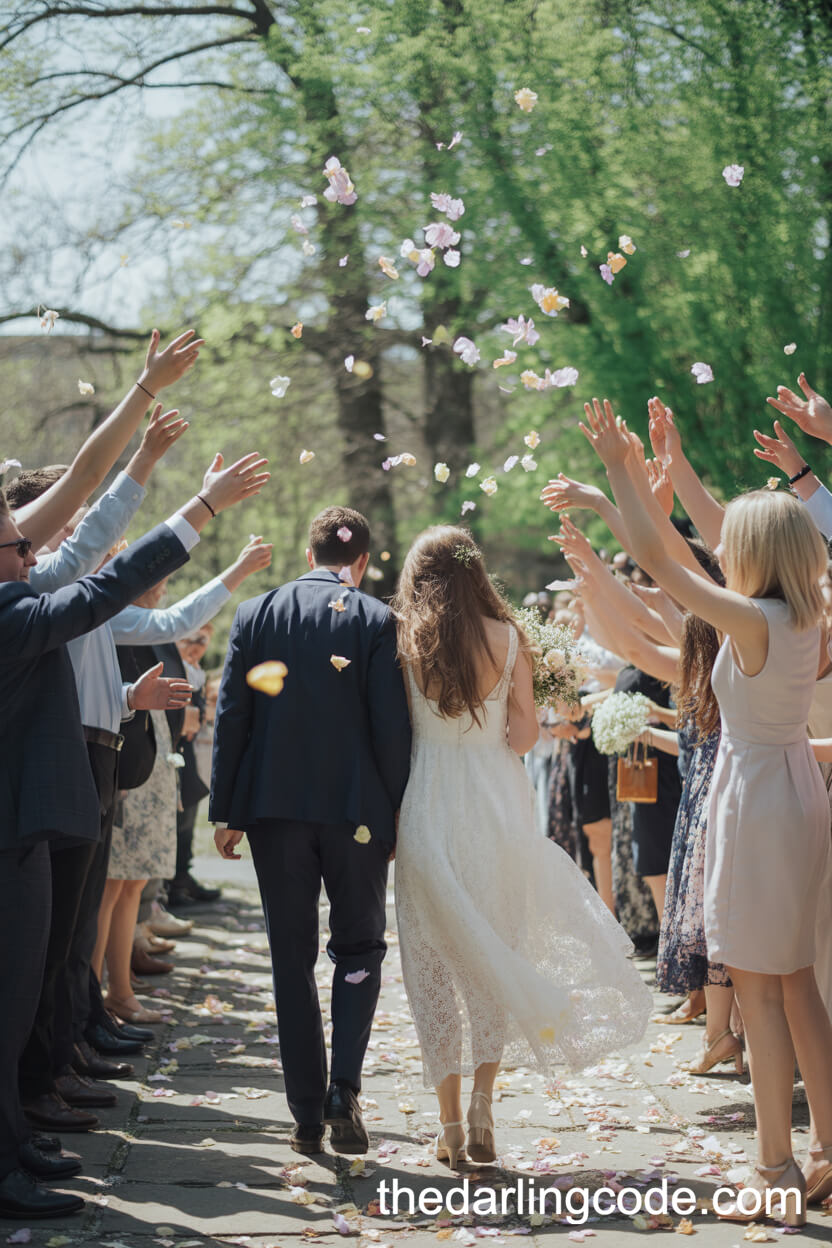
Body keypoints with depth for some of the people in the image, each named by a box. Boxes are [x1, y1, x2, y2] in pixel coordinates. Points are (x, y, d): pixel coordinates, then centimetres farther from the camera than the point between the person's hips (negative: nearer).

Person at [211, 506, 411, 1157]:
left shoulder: (255, 613, 3)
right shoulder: (375, 620, -5)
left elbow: (231, 717, 2)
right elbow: (392, 726, -7)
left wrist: (226, 811, 6)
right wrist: (398, 814, 1)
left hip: (274, 807, 2)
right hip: (355, 809, -2)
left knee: (291, 957, 9)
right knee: (360, 947, 12)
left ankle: (308, 1113, 10)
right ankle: (343, 1090, -5)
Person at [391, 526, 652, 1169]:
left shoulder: (404, 640, -4)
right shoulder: (507, 637, -1)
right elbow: (525, 729, 0)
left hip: (428, 808, -1)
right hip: (497, 806, 1)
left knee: (435, 960, 7)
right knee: (494, 954, 12)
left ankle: (451, 1125, 8)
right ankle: (482, 1107, 2)